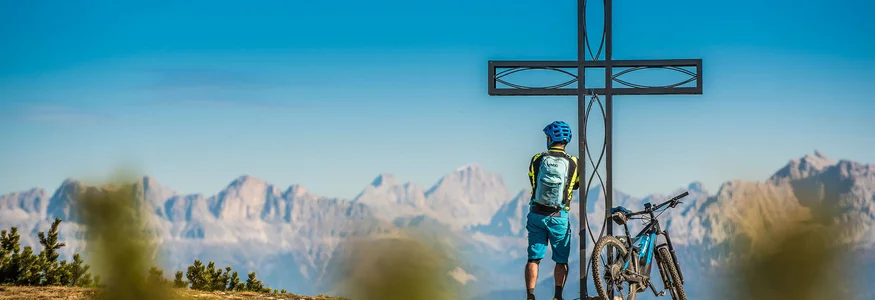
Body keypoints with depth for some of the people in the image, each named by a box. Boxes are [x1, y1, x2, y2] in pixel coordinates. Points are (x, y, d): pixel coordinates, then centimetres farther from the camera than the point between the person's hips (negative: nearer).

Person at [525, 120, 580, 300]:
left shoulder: (537, 159, -3)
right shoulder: (573, 163, -5)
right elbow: (577, 185, 12)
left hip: (536, 214, 1)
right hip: (559, 217, -1)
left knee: (533, 258, 7)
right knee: (561, 260, 10)